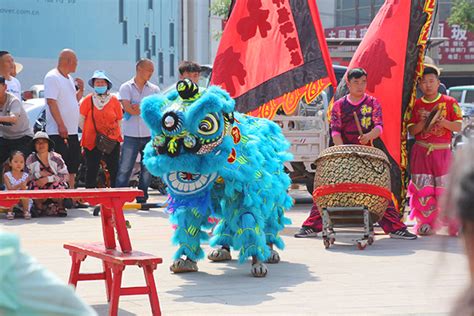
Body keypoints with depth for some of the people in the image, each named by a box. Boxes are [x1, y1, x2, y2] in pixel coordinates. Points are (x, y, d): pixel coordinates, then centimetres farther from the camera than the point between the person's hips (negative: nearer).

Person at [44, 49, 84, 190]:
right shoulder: (52, 77, -12)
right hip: (58, 132, -9)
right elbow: (51, 102, -19)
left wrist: (80, 90, 6)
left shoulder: (69, 78, 16)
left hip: (72, 131, 9)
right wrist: (61, 125, -23)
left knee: (72, 167, 12)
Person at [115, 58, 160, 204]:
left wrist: (138, 107, -10)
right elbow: (128, 108, -12)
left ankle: (142, 198, 14)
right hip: (131, 135, -3)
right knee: (125, 168, -3)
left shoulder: (154, 89, 11)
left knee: (147, 168, 6)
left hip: (150, 135, 3)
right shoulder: (126, 87, 3)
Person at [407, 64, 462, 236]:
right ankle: (426, 222, 5)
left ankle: (454, 224, -5)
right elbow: (412, 131, 5)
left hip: (442, 151, -2)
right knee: (423, 188, -1)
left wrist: (443, 122, -18)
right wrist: (424, 122, -13)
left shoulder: (449, 102, 2)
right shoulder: (416, 104, 8)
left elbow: (458, 127, -1)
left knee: (445, 187, -7)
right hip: (421, 151, 2)